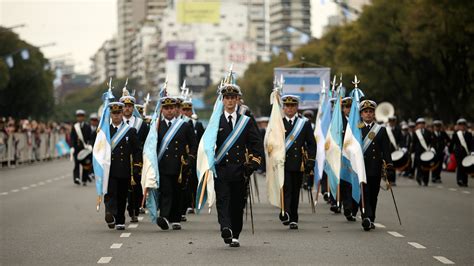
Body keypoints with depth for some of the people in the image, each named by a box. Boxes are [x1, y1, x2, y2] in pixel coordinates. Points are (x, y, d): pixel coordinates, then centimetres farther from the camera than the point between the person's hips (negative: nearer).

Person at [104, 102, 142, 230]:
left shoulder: (130, 131, 6)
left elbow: (137, 151, 6)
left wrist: (136, 169, -2)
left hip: (124, 171, 0)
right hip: (109, 170, 0)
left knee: (122, 197, 5)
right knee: (110, 193, -17)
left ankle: (120, 222, 13)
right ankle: (110, 215, -32)